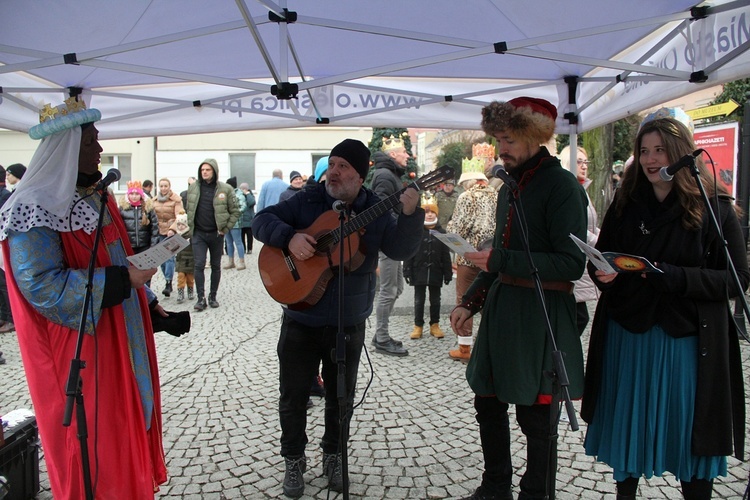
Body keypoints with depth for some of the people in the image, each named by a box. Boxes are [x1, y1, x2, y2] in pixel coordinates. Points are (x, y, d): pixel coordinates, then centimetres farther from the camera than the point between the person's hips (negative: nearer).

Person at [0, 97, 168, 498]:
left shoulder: (95, 198, 10)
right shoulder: (34, 210, -18)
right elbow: (43, 287, -24)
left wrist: (148, 302, 15)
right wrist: (122, 280, -25)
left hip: (121, 337, 8)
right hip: (78, 351, -8)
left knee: (126, 430, 19)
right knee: (91, 440, 5)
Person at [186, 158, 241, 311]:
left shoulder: (225, 189, -4)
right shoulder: (193, 188, 4)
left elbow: (235, 212, -1)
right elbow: (189, 210, 13)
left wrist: (225, 229, -6)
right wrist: (191, 228, 5)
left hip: (216, 234, -1)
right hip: (198, 234, 1)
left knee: (216, 266, 9)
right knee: (199, 265, -7)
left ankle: (213, 296, 21)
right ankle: (201, 298, -2)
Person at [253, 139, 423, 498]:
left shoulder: (376, 212, -1)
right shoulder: (306, 201, -3)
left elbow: (401, 250, -9)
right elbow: (262, 220, -5)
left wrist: (411, 215, -26)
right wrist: (290, 237, -24)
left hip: (348, 324, 1)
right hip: (301, 320, 0)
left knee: (340, 397, 14)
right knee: (293, 395, 9)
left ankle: (333, 456, 36)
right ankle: (294, 461, 30)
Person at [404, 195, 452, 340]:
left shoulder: (441, 232, 0)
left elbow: (446, 255, 2)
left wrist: (448, 273, 0)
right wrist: (407, 271, -9)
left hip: (436, 272, 1)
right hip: (419, 272, -1)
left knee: (435, 300, 12)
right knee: (419, 300, 8)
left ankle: (435, 325, 23)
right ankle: (418, 326, 18)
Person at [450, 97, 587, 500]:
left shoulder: (561, 185, -11)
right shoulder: (510, 187, 14)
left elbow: (572, 264, -17)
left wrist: (501, 260, -21)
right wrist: (470, 301, 13)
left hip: (542, 313, -8)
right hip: (501, 304, 8)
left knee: (536, 417, 4)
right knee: (488, 402, 16)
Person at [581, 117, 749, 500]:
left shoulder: (714, 208, -4)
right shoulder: (624, 204, 6)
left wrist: (671, 276, -21)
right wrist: (603, 272, -11)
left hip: (687, 340, -3)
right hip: (627, 336, 3)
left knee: (691, 434, 8)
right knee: (627, 427, 14)